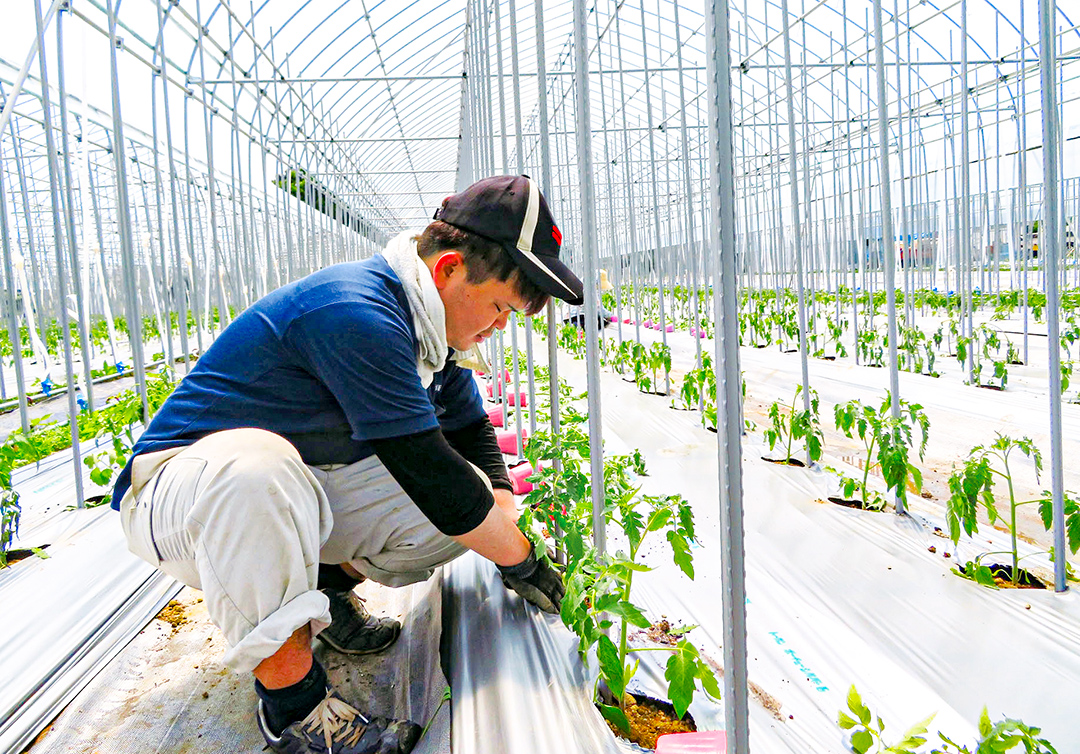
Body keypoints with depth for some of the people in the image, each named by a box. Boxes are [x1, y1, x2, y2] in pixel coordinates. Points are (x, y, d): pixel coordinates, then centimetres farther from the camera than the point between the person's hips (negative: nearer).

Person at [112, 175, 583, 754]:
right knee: (254, 465, -44)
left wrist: (507, 526, -5)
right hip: (176, 490, -7)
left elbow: (472, 437, 11)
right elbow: (426, 471, -30)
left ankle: (325, 586, 12)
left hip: (294, 493, 8)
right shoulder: (357, 312, -30)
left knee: (472, 500, -10)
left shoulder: (434, 329, 1)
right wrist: (520, 559, -18)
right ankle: (291, 703, -25)